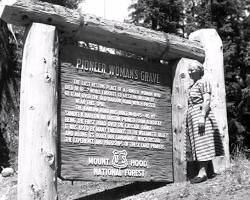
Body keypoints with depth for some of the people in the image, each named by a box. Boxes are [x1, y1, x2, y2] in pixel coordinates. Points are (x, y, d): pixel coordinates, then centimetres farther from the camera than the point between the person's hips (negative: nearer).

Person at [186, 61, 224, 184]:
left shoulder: (203, 82, -1)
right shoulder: (192, 85, 24)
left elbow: (207, 100, -12)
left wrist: (202, 117, -23)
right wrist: (188, 124, 19)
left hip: (200, 113, -9)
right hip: (192, 116, 9)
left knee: (202, 144, -12)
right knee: (197, 145, 3)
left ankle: (203, 173, -16)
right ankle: (201, 172, 3)